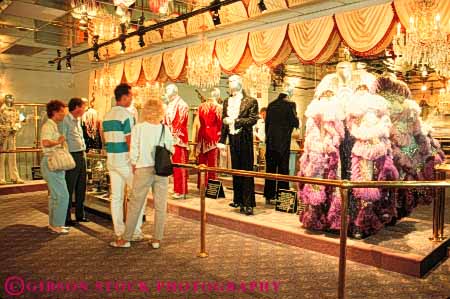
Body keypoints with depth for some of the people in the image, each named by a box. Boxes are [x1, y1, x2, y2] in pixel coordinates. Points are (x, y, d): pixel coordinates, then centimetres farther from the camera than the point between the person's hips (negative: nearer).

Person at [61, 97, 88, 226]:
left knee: (81, 187, 13)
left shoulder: (78, 120, 16)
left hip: (82, 155, 9)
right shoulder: (65, 120, -11)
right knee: (69, 189, -1)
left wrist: (84, 152, 16)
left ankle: (80, 215, 24)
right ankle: (66, 218, 8)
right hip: (72, 156, -9)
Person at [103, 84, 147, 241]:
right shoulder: (126, 114, -13)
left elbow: (105, 139, 17)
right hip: (125, 160, -8)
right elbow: (130, 141, -17)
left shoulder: (107, 115, 11)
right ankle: (135, 231, 3)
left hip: (111, 159, 8)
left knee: (116, 196, 11)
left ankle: (119, 231, 18)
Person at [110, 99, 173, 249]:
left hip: (144, 169, -1)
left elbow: (134, 151, -4)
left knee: (135, 205, 8)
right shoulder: (165, 129, -1)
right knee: (160, 206, 9)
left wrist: (134, 166, 10)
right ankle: (157, 240, 16)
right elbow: (171, 150, 3)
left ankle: (126, 239, 16)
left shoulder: (138, 128, -5)